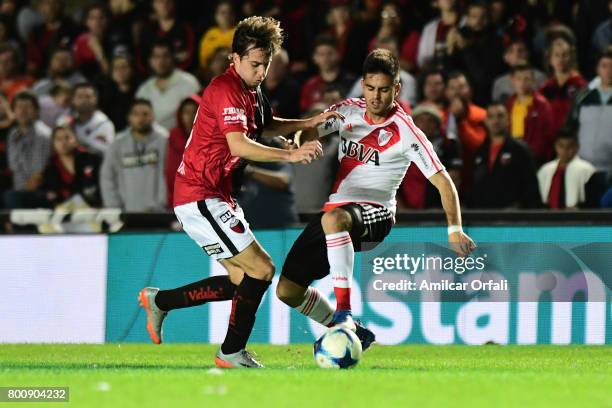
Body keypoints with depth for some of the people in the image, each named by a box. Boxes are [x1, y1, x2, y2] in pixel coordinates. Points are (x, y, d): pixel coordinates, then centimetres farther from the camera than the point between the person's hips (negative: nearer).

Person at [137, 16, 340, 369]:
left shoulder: (251, 90, 13)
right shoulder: (226, 89, -19)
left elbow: (267, 125, 32)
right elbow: (239, 145, -31)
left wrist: (310, 122, 18)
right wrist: (291, 155, -38)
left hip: (216, 198, 10)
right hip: (200, 197, -10)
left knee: (242, 280, 12)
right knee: (261, 269, -12)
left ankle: (159, 301, 23)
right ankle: (232, 353, 0)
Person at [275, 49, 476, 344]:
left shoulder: (405, 132, -10)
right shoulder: (349, 111, 5)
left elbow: (442, 181, -10)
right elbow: (307, 135, 13)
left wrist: (454, 230, -20)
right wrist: (305, 146, -13)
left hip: (373, 213, -6)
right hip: (336, 207, 6)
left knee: (333, 218, -43)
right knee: (287, 290, 2)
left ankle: (343, 311, -40)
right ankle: (346, 332, 23)